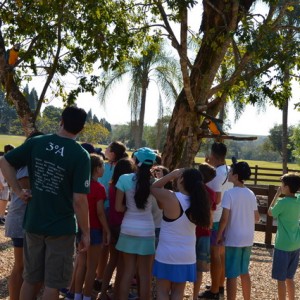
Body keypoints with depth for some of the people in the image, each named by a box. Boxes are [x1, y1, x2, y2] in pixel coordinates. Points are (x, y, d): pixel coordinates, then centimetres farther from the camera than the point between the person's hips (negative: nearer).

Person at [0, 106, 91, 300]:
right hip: (61, 227, -4)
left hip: (33, 223, 4)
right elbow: (79, 200, -17)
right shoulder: (81, 155, -14)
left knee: (30, 279, 18)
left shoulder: (36, 143, -2)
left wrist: (18, 191, 5)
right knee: (53, 284, 7)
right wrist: (86, 232, -8)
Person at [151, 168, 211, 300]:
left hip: (167, 254, -4)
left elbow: (153, 188, -2)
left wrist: (172, 174, -3)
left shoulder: (169, 197, -20)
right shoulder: (197, 202, -5)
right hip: (187, 255, 4)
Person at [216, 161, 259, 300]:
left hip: (233, 238, -7)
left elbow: (224, 218, -18)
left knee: (232, 275, 1)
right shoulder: (251, 194, 5)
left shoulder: (229, 193, -15)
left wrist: (219, 235, -6)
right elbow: (256, 218, 11)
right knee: (244, 272, 20)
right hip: (248, 238, 7)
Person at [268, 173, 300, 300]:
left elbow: (270, 212, 0)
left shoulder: (282, 202, -19)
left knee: (281, 279, 4)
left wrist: (277, 195, 2)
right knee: (289, 278, 19)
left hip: (283, 245, -7)